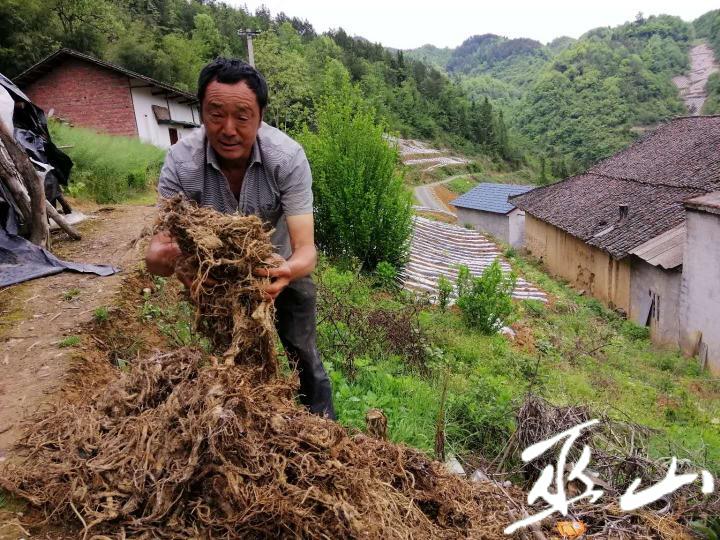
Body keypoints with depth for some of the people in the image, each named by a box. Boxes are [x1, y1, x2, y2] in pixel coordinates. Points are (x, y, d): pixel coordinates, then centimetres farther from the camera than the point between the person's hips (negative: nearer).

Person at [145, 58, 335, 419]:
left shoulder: (288, 157, -32)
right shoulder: (181, 161, -29)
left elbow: (306, 249, -36)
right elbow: (156, 252, -32)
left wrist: (287, 270, -60)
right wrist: (165, 256, -57)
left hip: (281, 266, -1)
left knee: (303, 356, 4)